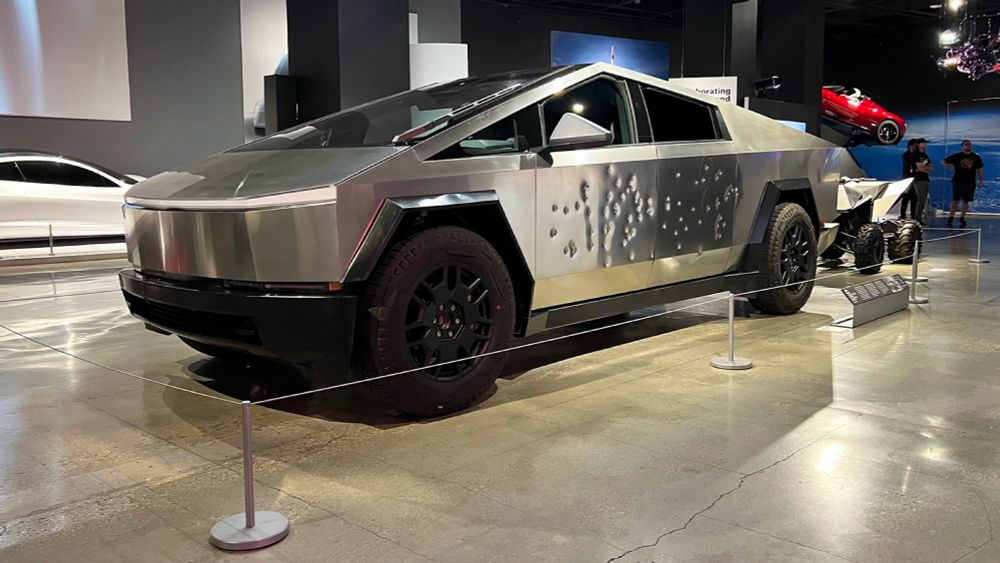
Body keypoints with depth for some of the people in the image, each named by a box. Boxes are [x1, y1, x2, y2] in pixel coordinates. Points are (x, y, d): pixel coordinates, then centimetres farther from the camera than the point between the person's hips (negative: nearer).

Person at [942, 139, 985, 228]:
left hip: (970, 182, 2)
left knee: (966, 201, 4)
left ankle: (962, 218, 12)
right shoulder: (957, 156, 2)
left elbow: (980, 170, 12)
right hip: (958, 181, -2)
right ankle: (951, 218, -1)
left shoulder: (976, 157, 8)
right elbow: (943, 161, 8)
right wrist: (951, 168, -1)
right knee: (955, 200, -6)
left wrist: (981, 181, 7)